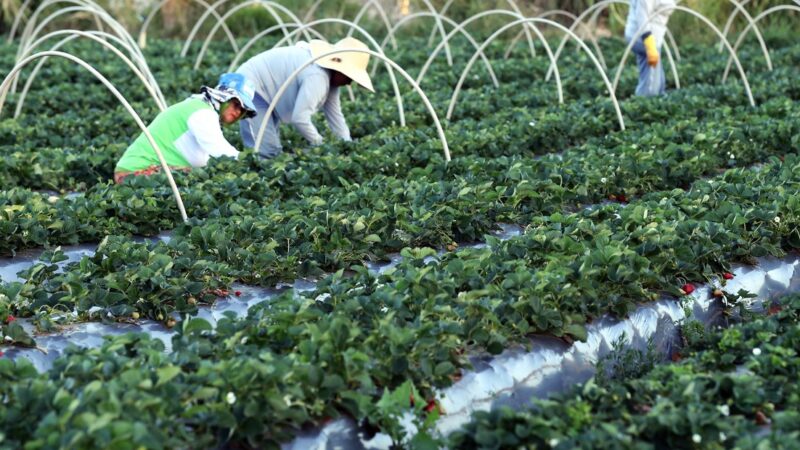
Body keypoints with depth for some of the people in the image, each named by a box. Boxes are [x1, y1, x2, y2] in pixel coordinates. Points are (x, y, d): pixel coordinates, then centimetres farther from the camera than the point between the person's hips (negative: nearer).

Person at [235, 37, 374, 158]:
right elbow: (300, 118, -35)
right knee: (266, 151, -21)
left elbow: (335, 115, 6)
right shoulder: (317, 77, -31)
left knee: (274, 150, 7)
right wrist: (320, 144, -20)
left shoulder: (330, 77, 1)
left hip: (266, 93, 11)